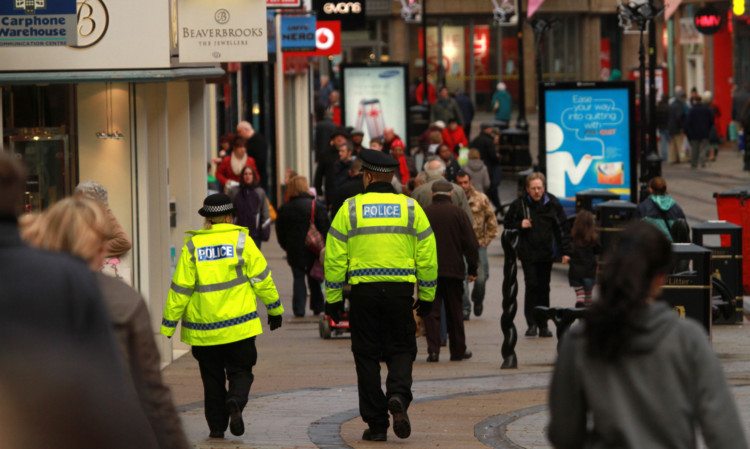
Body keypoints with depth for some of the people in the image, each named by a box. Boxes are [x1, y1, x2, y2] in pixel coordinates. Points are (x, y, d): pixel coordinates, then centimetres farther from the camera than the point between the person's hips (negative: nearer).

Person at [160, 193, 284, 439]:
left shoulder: (192, 246, -2)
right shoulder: (240, 240, -3)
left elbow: (180, 289, -2)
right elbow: (261, 277, -1)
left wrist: (168, 325, 3)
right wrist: (274, 308, 11)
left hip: (203, 328, 1)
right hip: (239, 324, -1)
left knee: (212, 377, 12)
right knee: (240, 371, 8)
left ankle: (217, 425, 9)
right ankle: (235, 402, -19)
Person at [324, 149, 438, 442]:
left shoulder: (350, 209, 1)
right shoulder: (411, 208, 5)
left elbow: (334, 258, 0)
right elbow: (427, 257, 5)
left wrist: (333, 298, 6)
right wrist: (426, 297, 13)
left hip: (363, 290, -1)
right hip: (400, 289, 1)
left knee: (367, 355, 7)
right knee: (401, 349, 13)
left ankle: (376, 424, 5)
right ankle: (398, 396, -16)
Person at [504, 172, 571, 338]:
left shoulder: (552, 204, 2)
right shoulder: (520, 204, -2)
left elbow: (561, 229, 7)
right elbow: (508, 224, 9)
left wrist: (566, 251, 4)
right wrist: (520, 225, -12)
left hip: (546, 254, 2)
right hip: (528, 254, -2)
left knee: (544, 288, 6)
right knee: (532, 286, -11)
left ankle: (543, 324, 13)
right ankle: (531, 323, -5)